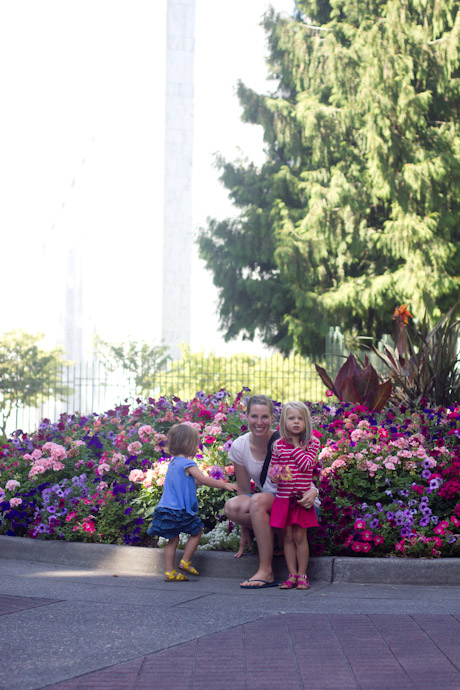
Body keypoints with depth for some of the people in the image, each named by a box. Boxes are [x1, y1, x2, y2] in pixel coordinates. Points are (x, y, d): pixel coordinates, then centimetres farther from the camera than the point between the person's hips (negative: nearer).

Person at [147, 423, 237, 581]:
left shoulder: (173, 463, 16)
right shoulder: (187, 463, -13)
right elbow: (203, 480, -16)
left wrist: (216, 482, 25)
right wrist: (224, 485, -7)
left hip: (167, 508, 8)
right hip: (180, 510, -8)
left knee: (172, 539, 10)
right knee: (196, 532, 10)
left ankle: (169, 571, 9)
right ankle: (185, 562, 8)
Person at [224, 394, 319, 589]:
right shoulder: (239, 447, -4)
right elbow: (244, 489, 4)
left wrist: (312, 492, -36)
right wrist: (245, 533, 6)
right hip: (267, 502, 4)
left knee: (258, 500, -34)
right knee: (232, 506, -25)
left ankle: (266, 572, -30)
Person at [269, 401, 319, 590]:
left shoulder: (312, 443, -2)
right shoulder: (279, 445, 5)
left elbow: (307, 465, -14)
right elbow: (273, 466, 13)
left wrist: (296, 445, -11)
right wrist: (273, 474, -9)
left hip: (302, 496, -2)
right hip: (283, 497, 2)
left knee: (299, 535, -1)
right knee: (287, 536, 4)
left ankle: (302, 575, 7)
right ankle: (292, 575, 10)